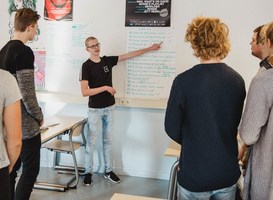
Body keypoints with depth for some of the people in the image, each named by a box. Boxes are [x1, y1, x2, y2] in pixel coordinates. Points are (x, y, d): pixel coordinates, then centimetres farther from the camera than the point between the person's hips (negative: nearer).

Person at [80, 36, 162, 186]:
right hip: (95, 109, -5)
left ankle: (108, 171, 23)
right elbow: (84, 92, -19)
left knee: (107, 140, 13)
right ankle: (88, 173, 16)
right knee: (91, 142, 3)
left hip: (109, 107, 5)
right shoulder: (86, 66, -11)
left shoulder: (107, 60, 4)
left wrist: (149, 49, 10)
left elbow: (129, 55, 9)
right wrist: (105, 88, -19)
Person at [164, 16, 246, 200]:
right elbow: (235, 123, 8)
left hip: (194, 173, -3)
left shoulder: (184, 81, -19)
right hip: (228, 173, 4)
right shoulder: (238, 80, -4)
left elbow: (172, 128, -11)